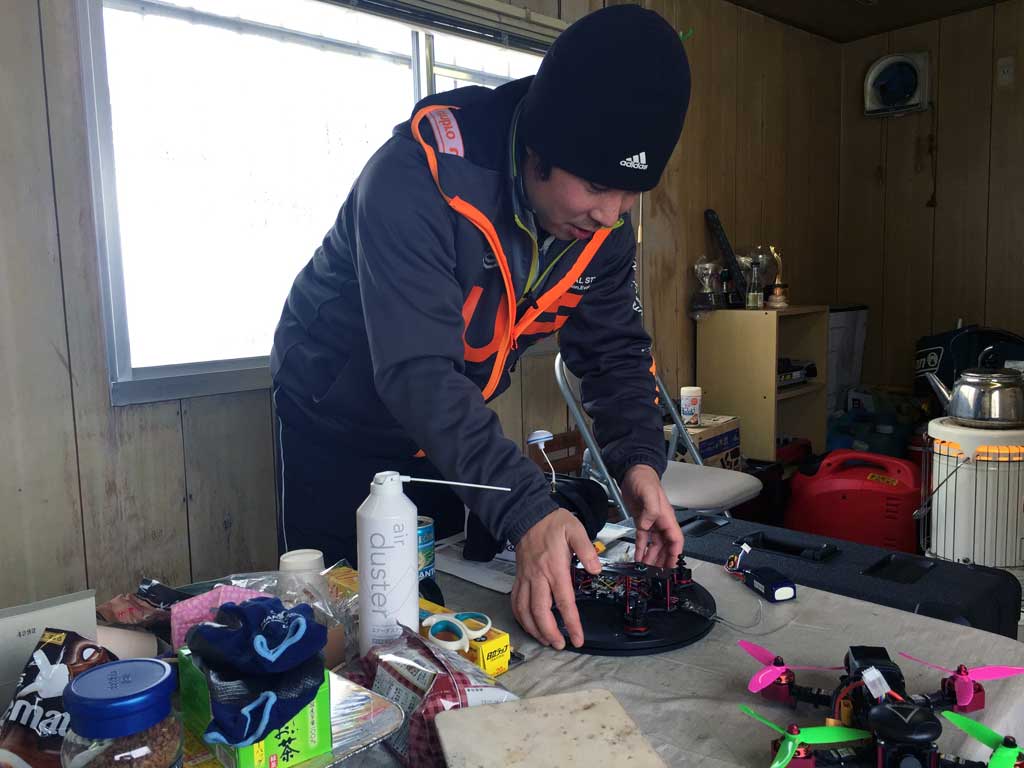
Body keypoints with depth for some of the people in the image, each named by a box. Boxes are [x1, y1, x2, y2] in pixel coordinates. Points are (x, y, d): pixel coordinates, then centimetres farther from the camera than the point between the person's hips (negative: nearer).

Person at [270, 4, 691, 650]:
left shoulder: (603, 216, -14)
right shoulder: (418, 178, -34)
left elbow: (615, 348, -8)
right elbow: (416, 370, -42)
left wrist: (638, 458, -25)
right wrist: (526, 509, -50)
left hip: (449, 427, 5)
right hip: (339, 420, -5)